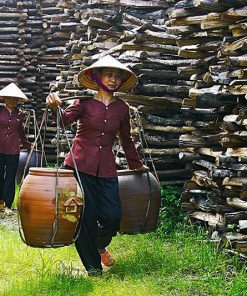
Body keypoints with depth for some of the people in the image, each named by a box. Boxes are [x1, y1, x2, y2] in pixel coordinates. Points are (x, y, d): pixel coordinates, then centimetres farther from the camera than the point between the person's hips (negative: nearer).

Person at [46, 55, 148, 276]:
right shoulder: (84, 103, 1)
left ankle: (100, 245, 30)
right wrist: (55, 107, -39)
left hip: (106, 169, 3)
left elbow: (126, 139, 21)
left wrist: (137, 165, 29)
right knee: (86, 216, -3)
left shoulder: (122, 108, 10)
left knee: (112, 216, -6)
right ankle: (93, 269, 14)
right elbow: (66, 118, -17)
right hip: (80, 165, -3)